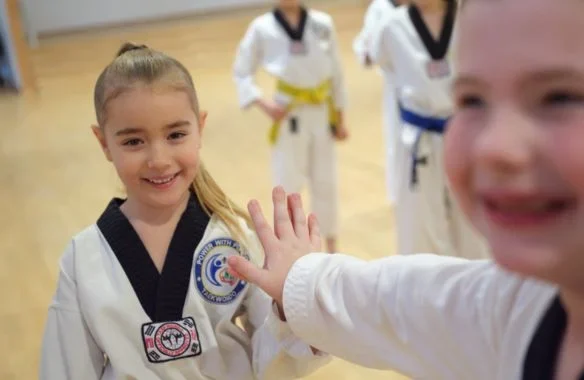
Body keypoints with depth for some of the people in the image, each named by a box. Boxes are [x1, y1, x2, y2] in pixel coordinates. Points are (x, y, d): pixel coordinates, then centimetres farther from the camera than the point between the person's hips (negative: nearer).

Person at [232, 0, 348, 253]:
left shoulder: (323, 23, -3)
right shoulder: (262, 27, -8)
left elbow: (336, 72, 5)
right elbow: (241, 72, 0)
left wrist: (340, 118, 7)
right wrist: (263, 104, -13)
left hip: (322, 113, 2)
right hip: (289, 115, -2)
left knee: (326, 181, 12)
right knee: (287, 183, 4)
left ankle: (331, 245, 32)